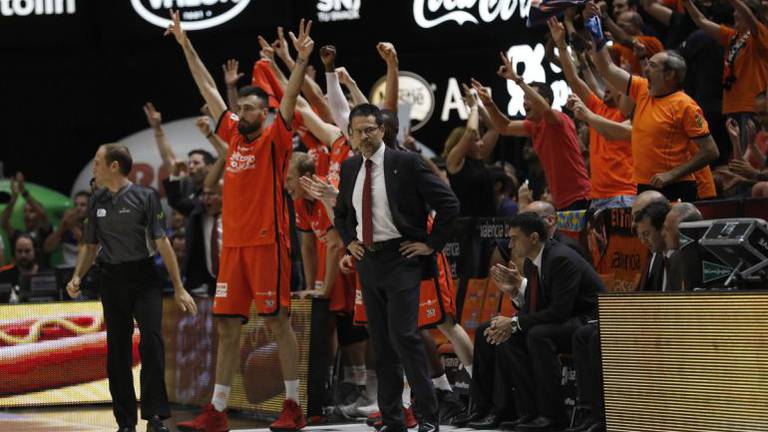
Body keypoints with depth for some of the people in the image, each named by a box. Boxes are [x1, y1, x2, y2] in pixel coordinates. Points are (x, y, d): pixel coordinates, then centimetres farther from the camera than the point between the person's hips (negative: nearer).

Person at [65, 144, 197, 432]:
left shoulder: (145, 197, -4)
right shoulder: (97, 202, 11)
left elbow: (162, 242, -6)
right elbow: (90, 246, 19)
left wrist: (178, 288, -9)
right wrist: (77, 277, 2)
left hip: (144, 278, -5)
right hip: (112, 281, 5)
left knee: (151, 339, -19)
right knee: (117, 350, 5)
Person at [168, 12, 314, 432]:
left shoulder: (274, 140, -1)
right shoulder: (233, 136, 13)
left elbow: (289, 98, -16)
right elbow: (209, 89, 19)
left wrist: (301, 60, -30)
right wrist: (185, 45, 23)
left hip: (268, 243, -6)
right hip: (233, 243, 6)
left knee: (278, 322, -3)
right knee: (227, 326, 6)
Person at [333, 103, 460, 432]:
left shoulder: (406, 163, -8)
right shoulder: (349, 168, 9)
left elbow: (448, 204, -9)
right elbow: (340, 211, 27)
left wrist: (431, 245, -9)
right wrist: (349, 241, 12)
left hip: (401, 259, -6)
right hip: (367, 261, 6)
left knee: (403, 336, -14)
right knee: (381, 343, 6)